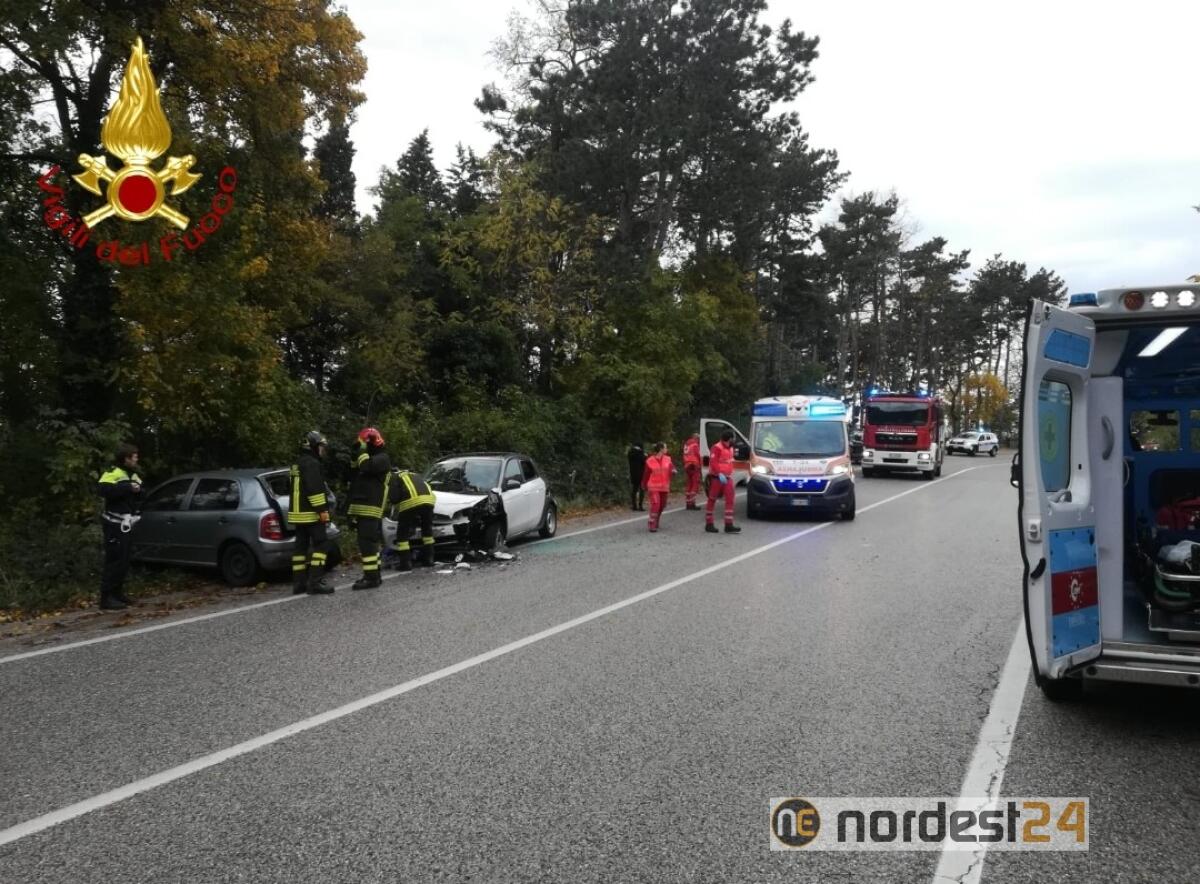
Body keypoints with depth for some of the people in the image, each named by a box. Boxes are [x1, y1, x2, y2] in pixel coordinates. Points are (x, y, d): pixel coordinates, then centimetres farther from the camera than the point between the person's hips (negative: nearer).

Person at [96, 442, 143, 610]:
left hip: (125, 524, 9)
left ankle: (117, 593, 21)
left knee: (124, 561, 12)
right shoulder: (114, 473, -12)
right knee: (114, 560, -11)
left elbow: (139, 497, 22)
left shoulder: (132, 475, 17)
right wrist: (127, 487, -27)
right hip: (114, 524, -9)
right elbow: (102, 489, -29)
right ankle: (107, 598, -8)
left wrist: (138, 490, 0)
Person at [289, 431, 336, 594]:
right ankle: (315, 582, -13)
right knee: (321, 544, -8)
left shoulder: (298, 464, 20)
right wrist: (322, 509, -21)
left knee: (301, 546, 10)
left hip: (298, 513, 10)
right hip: (311, 513, -10)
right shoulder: (311, 463, -13)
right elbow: (315, 489, -22)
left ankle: (299, 582, 11)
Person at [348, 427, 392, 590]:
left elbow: (366, 466, -26)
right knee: (370, 542, 13)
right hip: (362, 508, 10)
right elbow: (357, 476, 24)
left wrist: (361, 450, -13)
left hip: (370, 508, -10)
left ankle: (371, 577, -15)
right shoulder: (369, 456, 23)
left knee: (367, 543, -14)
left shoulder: (382, 458, -7)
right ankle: (373, 575, 19)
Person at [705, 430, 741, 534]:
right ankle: (709, 524, 9)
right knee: (712, 500, 2)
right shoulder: (717, 448, -13)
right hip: (716, 477, -8)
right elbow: (713, 462, -21)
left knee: (730, 500, 0)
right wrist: (720, 474, -28)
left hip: (727, 478, 8)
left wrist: (730, 474, 19)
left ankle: (729, 525, 1)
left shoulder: (730, 448, 15)